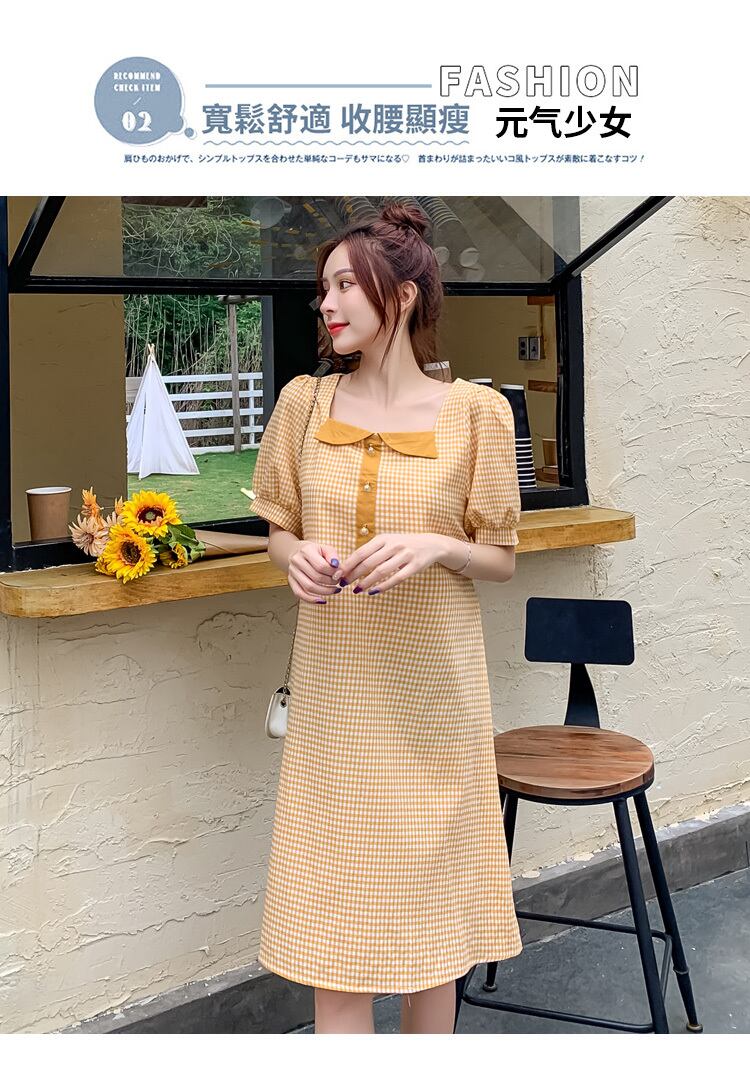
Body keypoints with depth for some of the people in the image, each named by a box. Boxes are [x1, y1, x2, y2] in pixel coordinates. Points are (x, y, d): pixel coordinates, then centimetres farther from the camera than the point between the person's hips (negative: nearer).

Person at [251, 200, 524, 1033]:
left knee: (431, 891, 11)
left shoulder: (476, 411, -6)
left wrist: (435, 547, -20)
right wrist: (297, 558, -12)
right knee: (333, 903, 5)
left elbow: (500, 559, 0)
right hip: (334, 684, 2)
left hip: (431, 683, -1)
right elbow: (280, 531, 11)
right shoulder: (304, 401, 1)